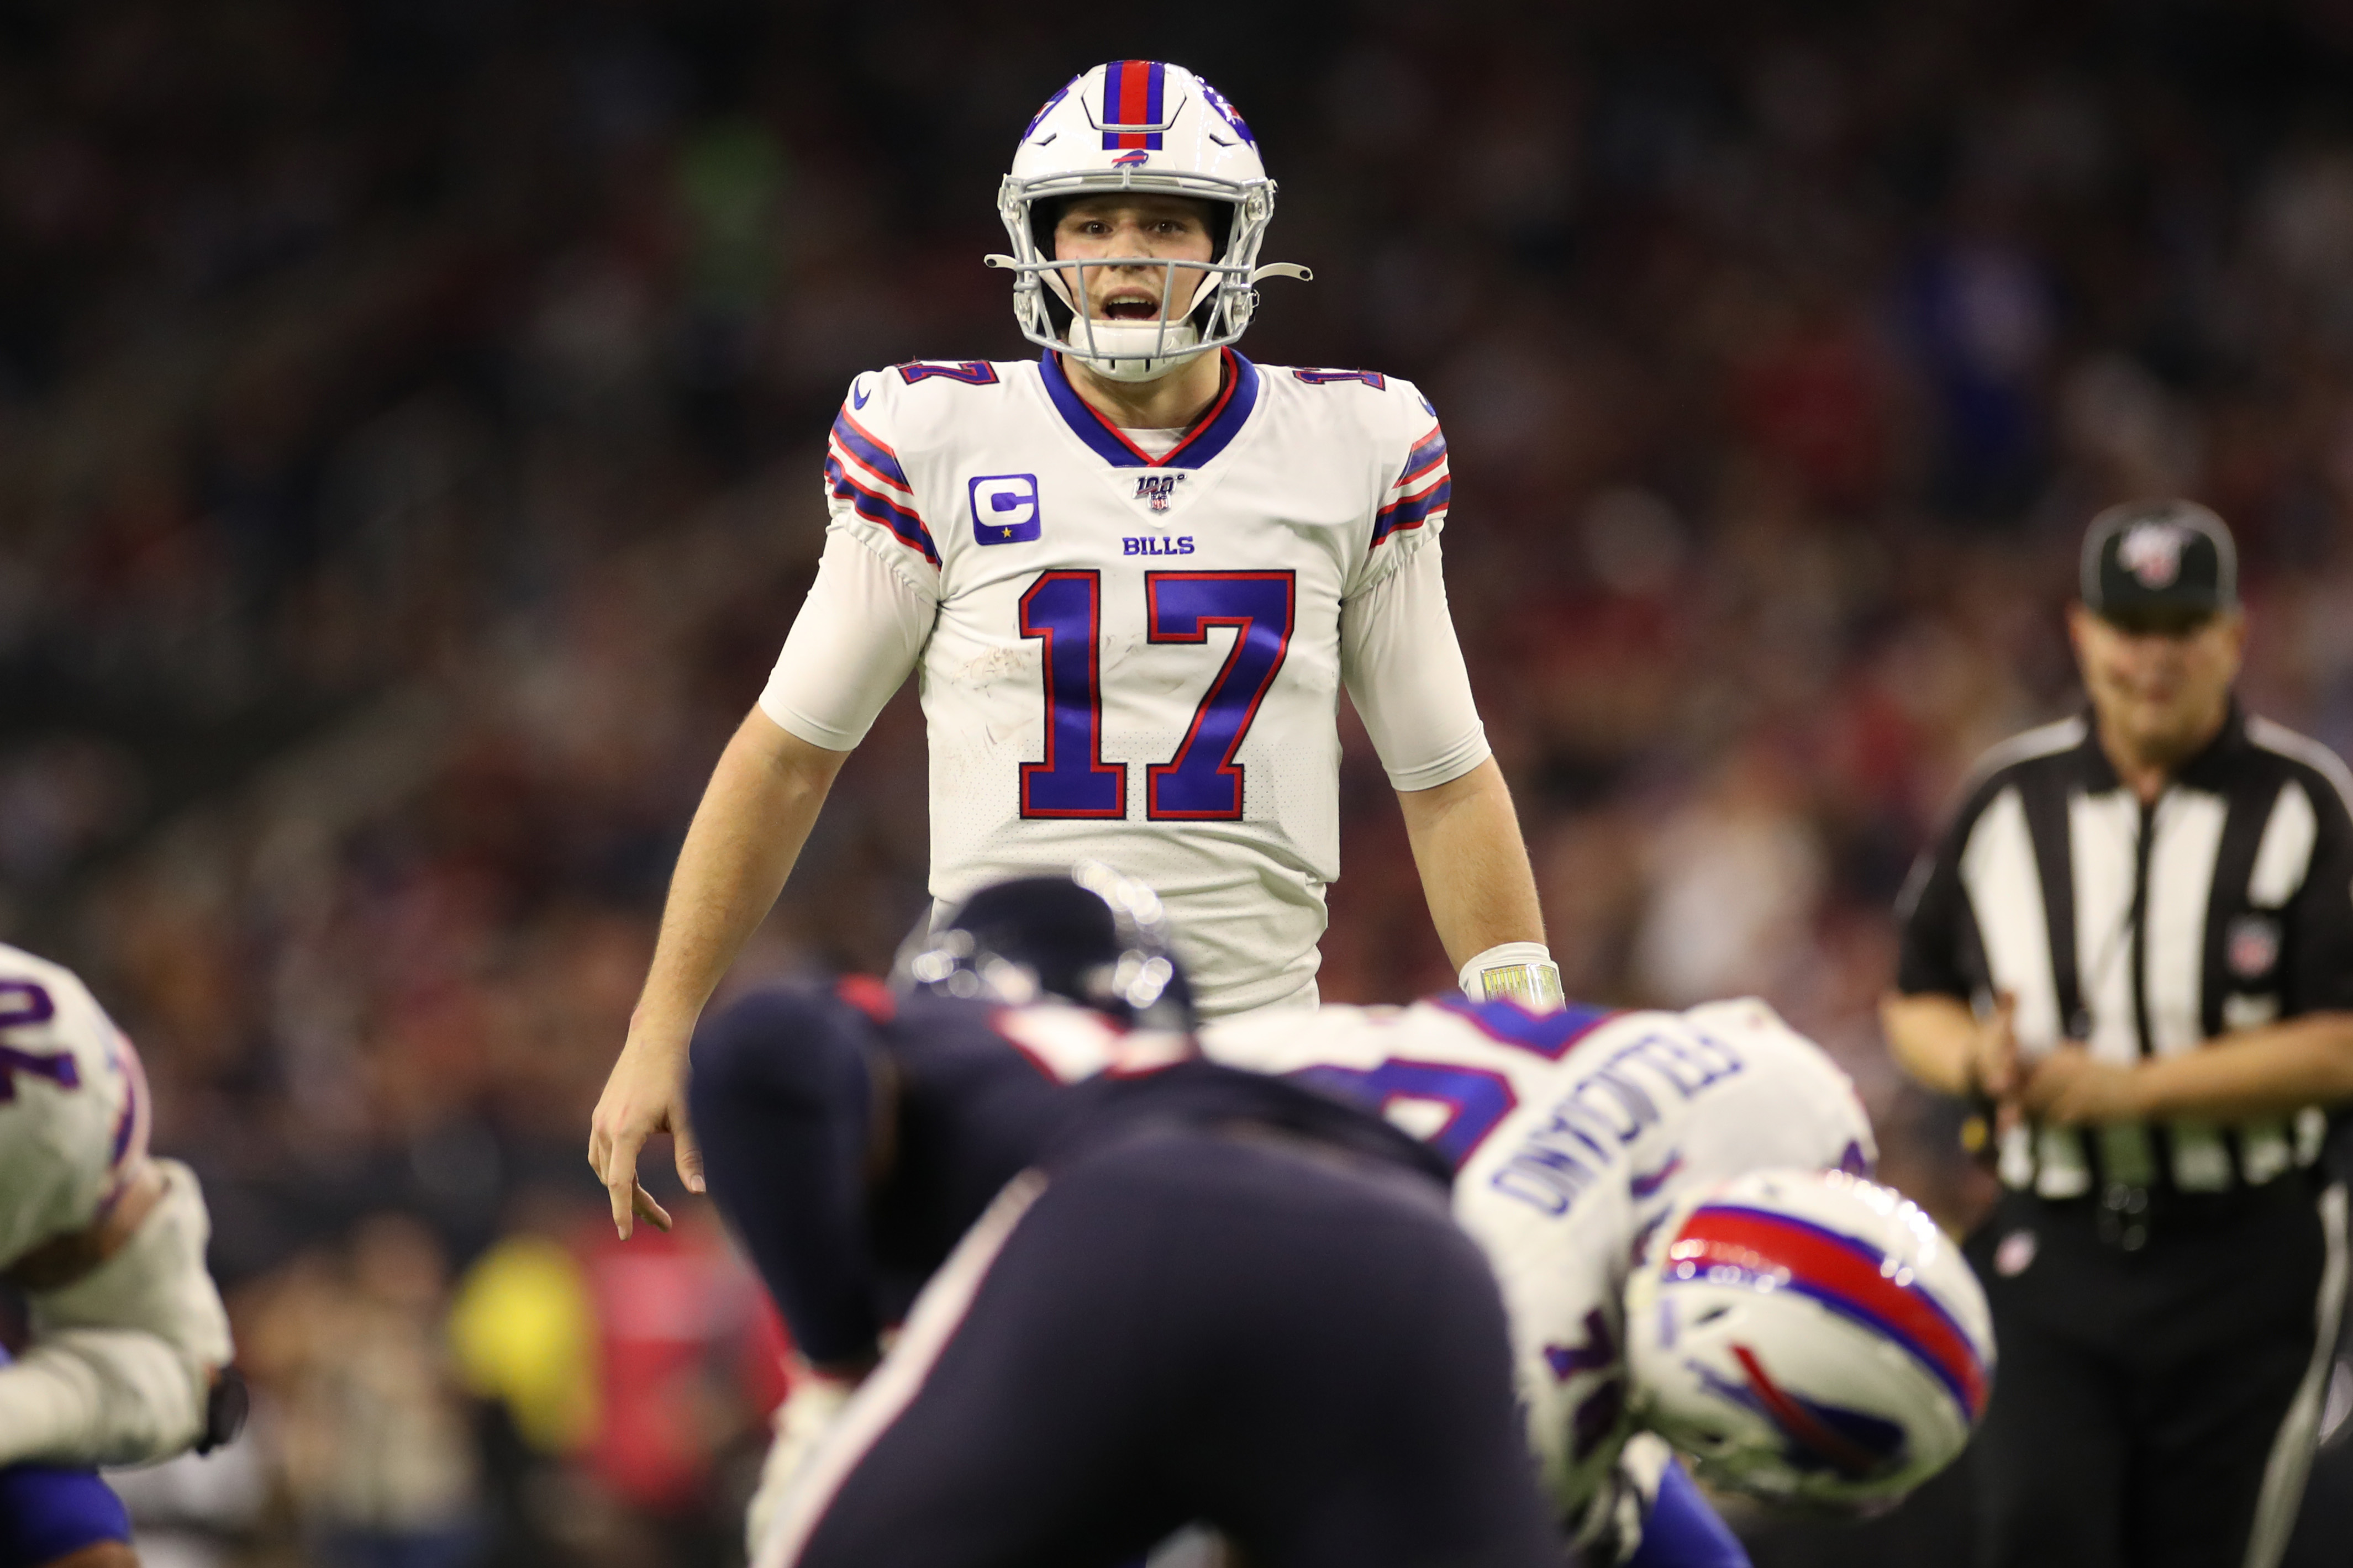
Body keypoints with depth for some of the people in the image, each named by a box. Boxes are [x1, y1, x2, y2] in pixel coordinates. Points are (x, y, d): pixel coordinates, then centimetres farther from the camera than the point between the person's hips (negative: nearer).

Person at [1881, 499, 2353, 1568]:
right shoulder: (2010, 798, 8)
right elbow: (1915, 1003, 16)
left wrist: (2127, 1087, -16)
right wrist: (1977, 1060, -8)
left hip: (2244, 1260, -2)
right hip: (2052, 1250, 2)